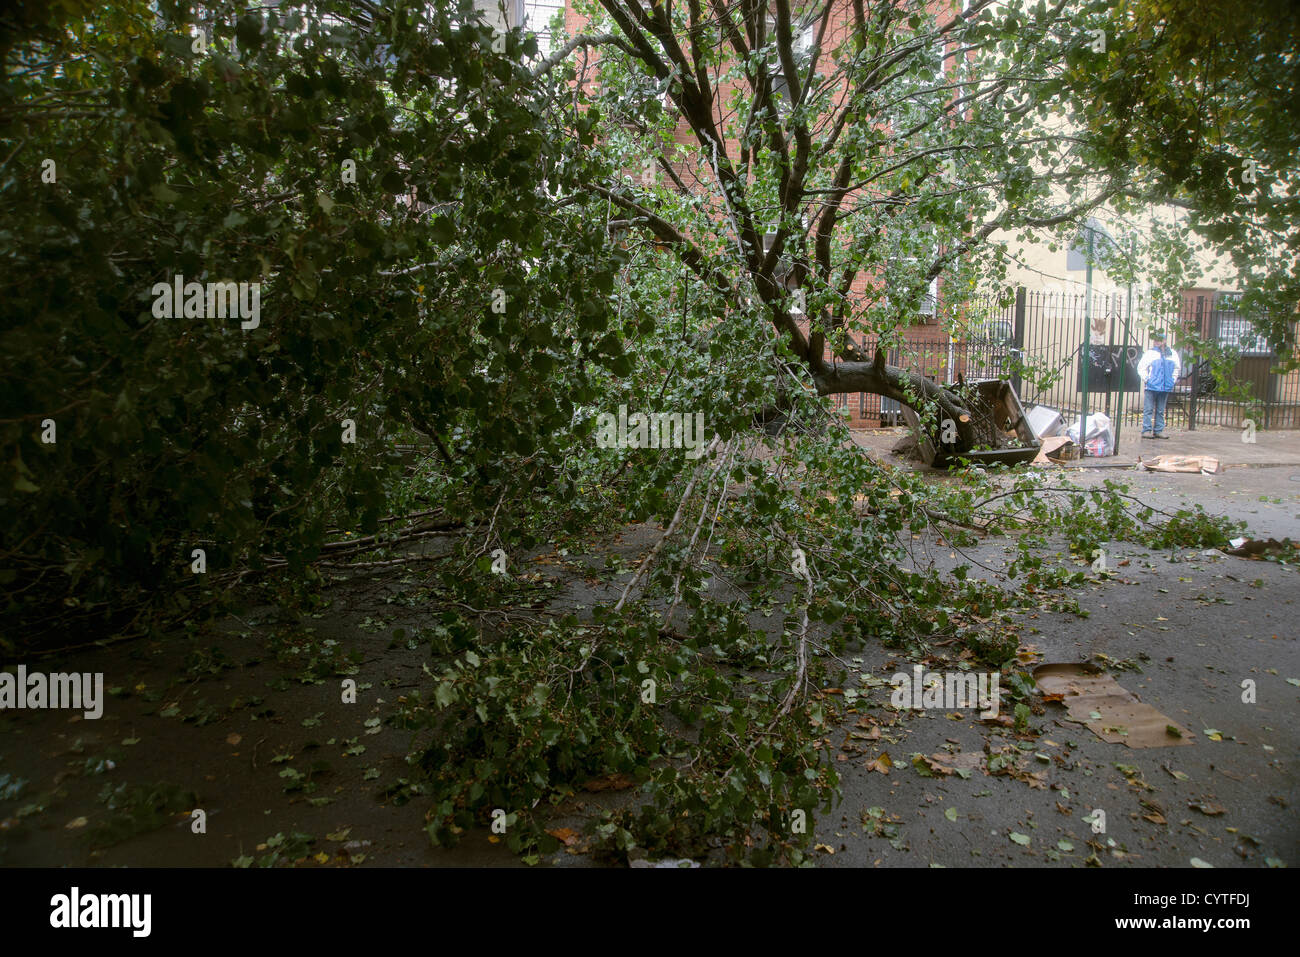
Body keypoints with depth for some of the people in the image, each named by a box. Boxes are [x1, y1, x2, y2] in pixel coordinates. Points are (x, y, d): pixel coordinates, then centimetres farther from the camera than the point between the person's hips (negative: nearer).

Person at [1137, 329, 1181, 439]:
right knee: (1148, 410, -5)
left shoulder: (1172, 354, 11)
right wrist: (1146, 379, -7)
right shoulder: (1150, 353, 1)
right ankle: (1146, 430, -4)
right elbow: (1141, 367, 1)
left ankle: (1158, 430, 13)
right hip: (1151, 387, -3)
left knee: (1160, 411, 8)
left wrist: (1172, 380, 13)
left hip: (1165, 387, 3)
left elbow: (1177, 368, 22)